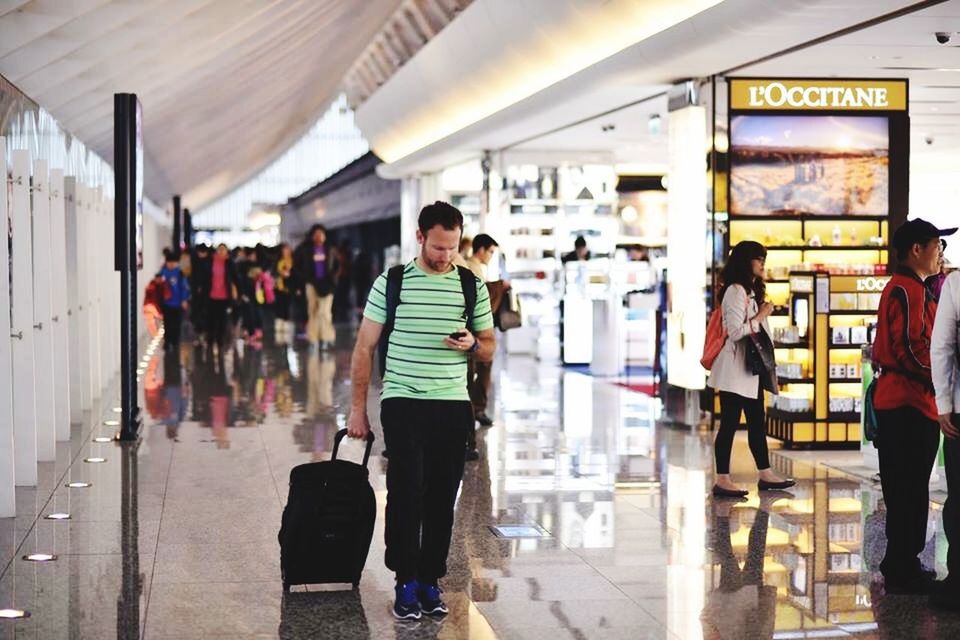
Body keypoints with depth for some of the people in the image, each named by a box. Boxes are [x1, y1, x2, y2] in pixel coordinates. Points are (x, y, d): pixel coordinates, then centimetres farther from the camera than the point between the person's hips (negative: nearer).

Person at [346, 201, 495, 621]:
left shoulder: (472, 286, 5)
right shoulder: (391, 282, -1)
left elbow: (489, 348, 13)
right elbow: (364, 348, 3)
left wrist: (473, 344, -11)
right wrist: (358, 408, 0)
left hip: (453, 406, 2)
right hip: (403, 403, -2)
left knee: (442, 498, 5)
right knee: (406, 491, -9)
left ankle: (430, 580, 16)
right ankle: (406, 582, 1)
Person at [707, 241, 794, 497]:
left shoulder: (751, 291, 18)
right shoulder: (735, 291, -14)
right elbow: (735, 332, -21)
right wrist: (761, 317, -12)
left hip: (751, 368, 10)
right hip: (735, 369, -10)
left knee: (757, 422, 13)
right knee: (730, 424, -7)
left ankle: (765, 475, 18)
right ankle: (722, 480, -4)